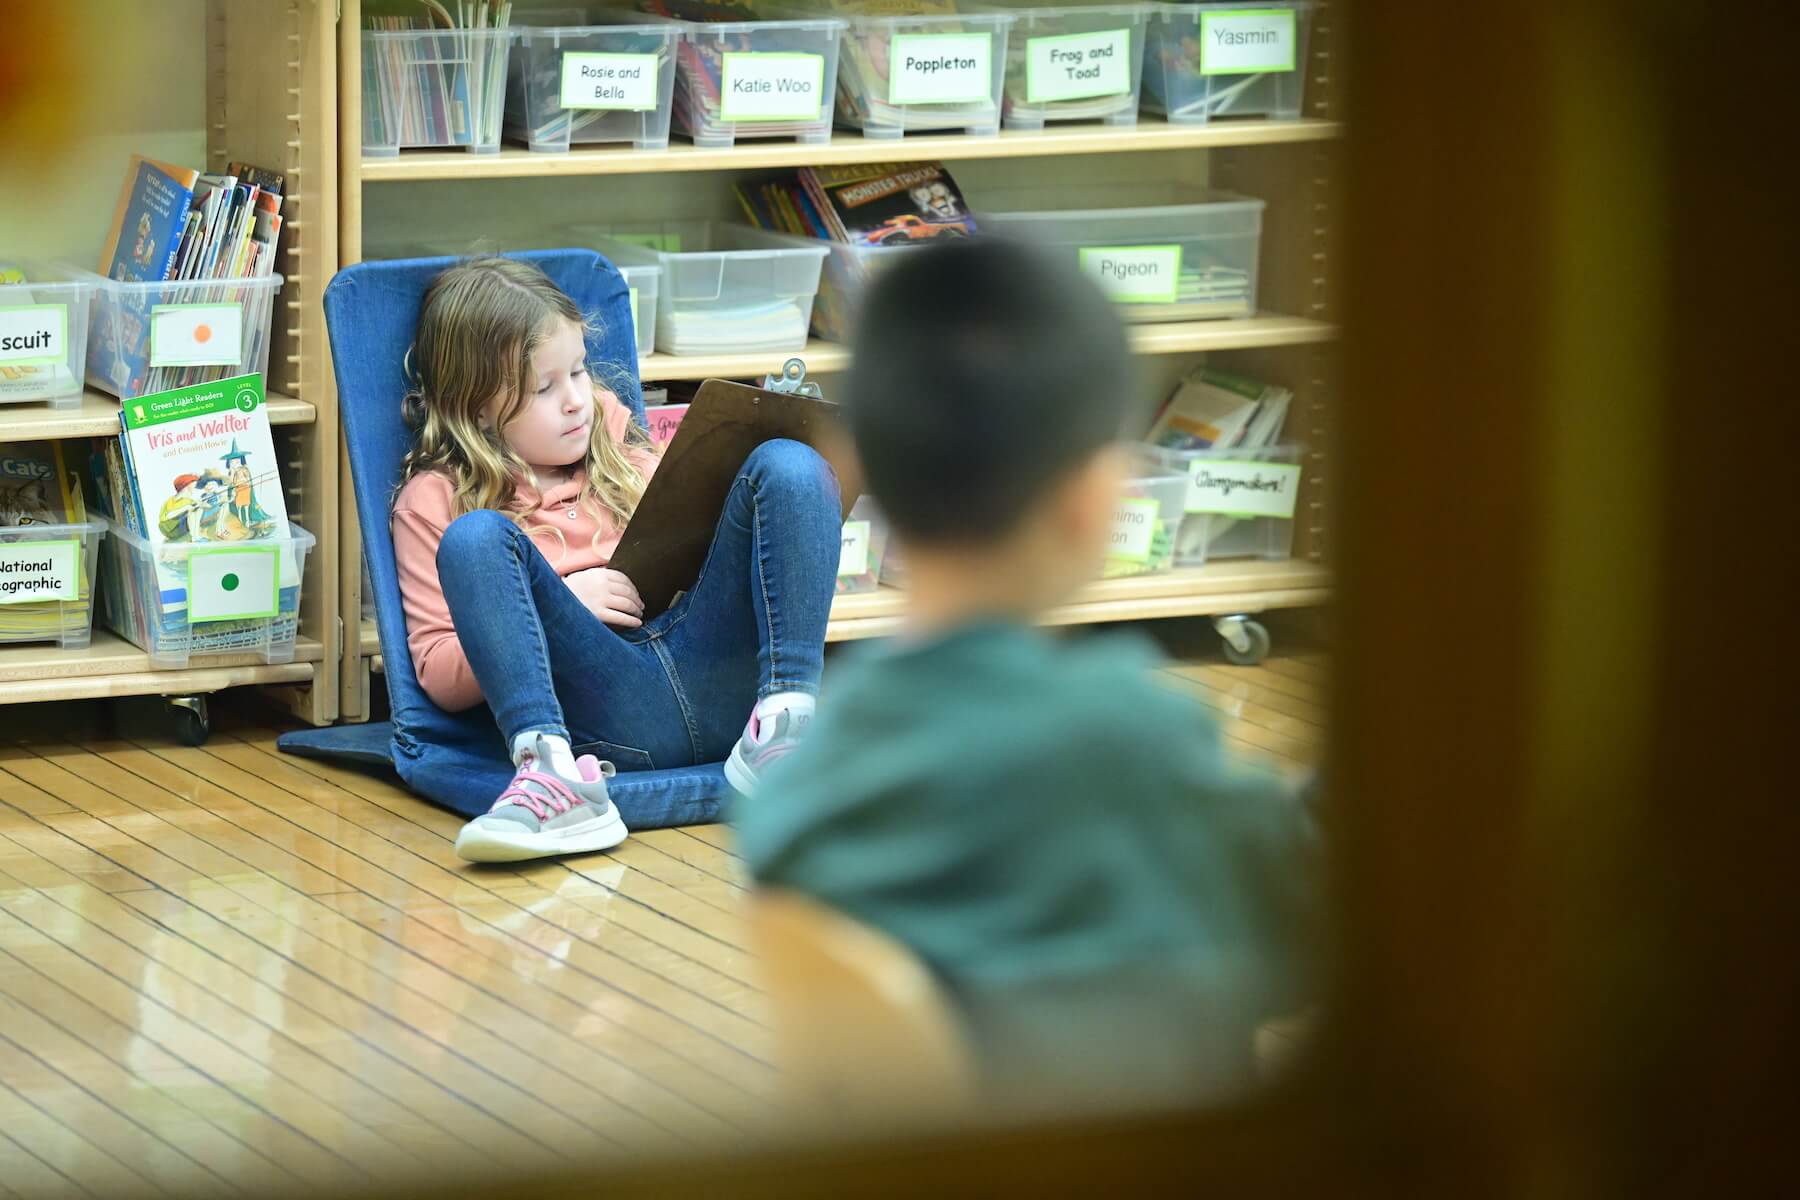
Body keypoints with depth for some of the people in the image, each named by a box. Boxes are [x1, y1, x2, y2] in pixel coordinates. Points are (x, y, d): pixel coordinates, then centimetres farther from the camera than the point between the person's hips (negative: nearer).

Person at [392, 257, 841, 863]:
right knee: (475, 538, -24)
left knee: (788, 465, -13)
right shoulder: (433, 500, 14)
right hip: (601, 712, -3)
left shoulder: (617, 448, 27)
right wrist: (560, 603, -5)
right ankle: (555, 774, -44)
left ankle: (784, 722, -31)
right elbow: (441, 677, 6)